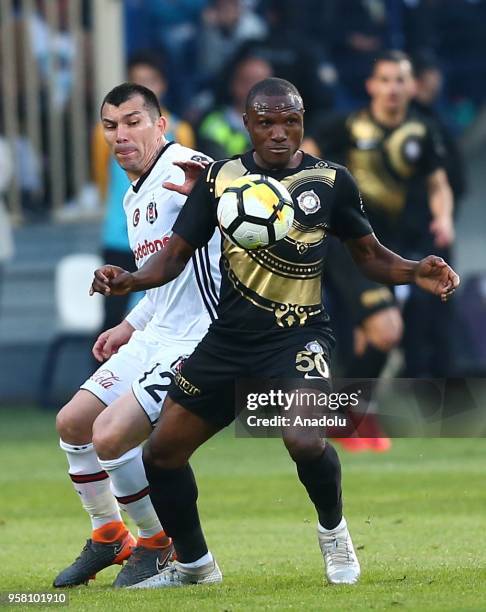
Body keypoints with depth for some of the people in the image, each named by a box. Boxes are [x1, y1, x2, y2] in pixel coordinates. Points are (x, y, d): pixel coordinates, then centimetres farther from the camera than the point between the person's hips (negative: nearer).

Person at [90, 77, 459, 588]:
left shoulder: (330, 181, -1)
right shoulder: (219, 178, 3)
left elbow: (368, 254, 8)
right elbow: (176, 255, 5)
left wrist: (416, 273, -11)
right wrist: (129, 280, -15)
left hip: (297, 336, -4)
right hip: (229, 337, 4)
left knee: (304, 440, -30)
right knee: (161, 451, 3)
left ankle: (333, 531, 1)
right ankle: (193, 564, 25)